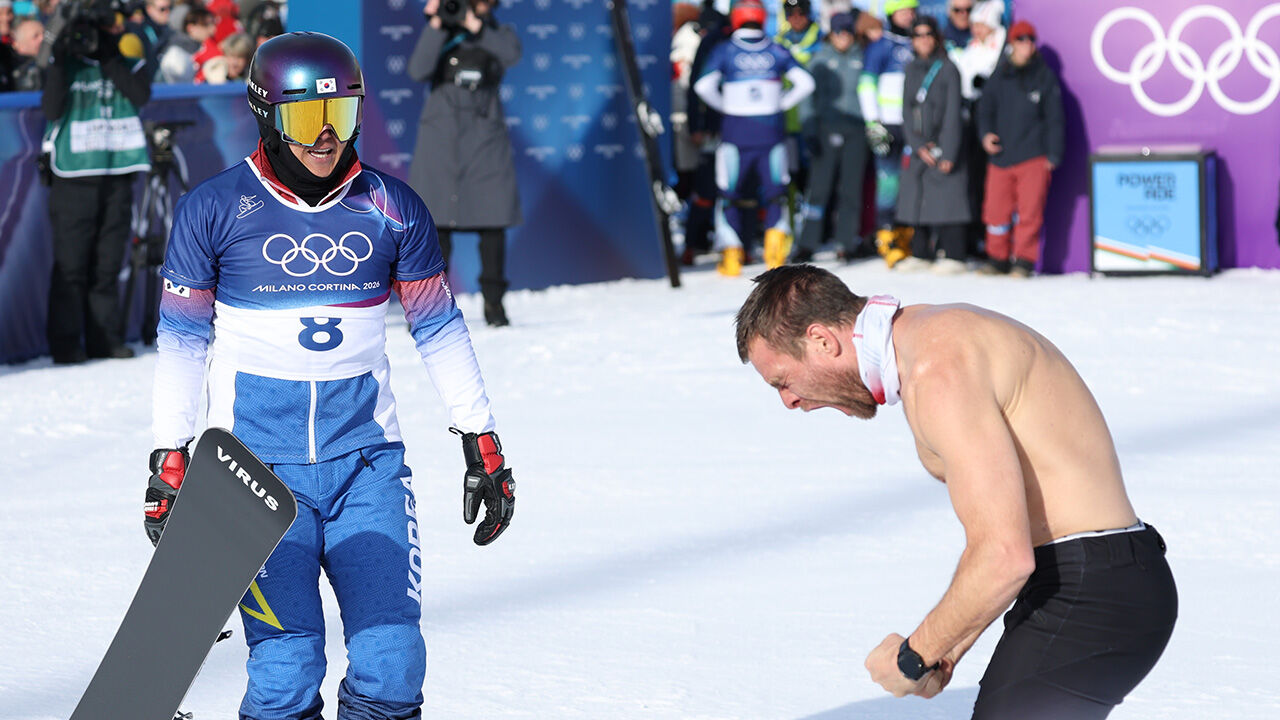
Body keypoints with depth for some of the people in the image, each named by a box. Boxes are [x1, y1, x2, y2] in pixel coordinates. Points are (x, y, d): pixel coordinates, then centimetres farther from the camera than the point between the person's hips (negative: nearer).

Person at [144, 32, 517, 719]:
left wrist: (482, 444, 11)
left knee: (393, 662, -6)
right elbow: (181, 339, 4)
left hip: (367, 457, 2)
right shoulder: (213, 210, -2)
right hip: (258, 463, -2)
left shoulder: (391, 208, 3)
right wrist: (168, 460, 1)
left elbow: (439, 328, 12)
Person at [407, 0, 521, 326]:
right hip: (441, 137, 0)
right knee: (436, 222, -5)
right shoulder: (440, 35, 10)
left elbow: (511, 54, -14)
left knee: (492, 219, -3)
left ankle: (493, 302, 7)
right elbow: (418, 70, -8)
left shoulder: (498, 35, 10)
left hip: (486, 138, 0)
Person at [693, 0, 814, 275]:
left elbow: (703, 85, -12)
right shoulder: (777, 51, 4)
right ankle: (776, 231, -11)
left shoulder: (724, 51, -1)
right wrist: (781, 104, 8)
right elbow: (805, 82, -1)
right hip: (771, 129, 1)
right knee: (774, 190, 13)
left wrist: (725, 106, 2)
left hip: (735, 129, -1)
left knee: (731, 192, 7)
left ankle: (731, 250, 0)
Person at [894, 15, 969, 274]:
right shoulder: (912, 69, 11)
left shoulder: (948, 69, -5)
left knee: (947, 199, -8)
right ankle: (921, 254, 14)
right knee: (917, 199, 5)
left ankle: (953, 255, -5)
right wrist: (919, 146, -6)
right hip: (918, 147, 5)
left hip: (944, 144, -5)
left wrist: (948, 153, -14)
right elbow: (908, 110, 7)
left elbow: (953, 114, -9)